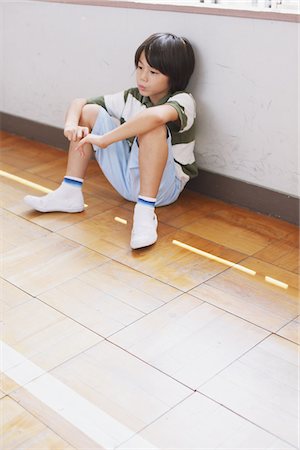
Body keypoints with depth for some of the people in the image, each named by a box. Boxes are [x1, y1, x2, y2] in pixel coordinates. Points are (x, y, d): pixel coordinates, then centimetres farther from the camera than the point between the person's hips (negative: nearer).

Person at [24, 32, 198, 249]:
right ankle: (70, 193, -2)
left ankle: (145, 212, -34)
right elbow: (79, 102, 5)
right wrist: (71, 124, -18)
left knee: (153, 127, -35)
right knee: (89, 111, 0)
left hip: (164, 186, -6)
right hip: (129, 179, 7)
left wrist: (104, 139, -40)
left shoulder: (183, 101, -18)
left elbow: (156, 115, -44)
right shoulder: (132, 97, 3)